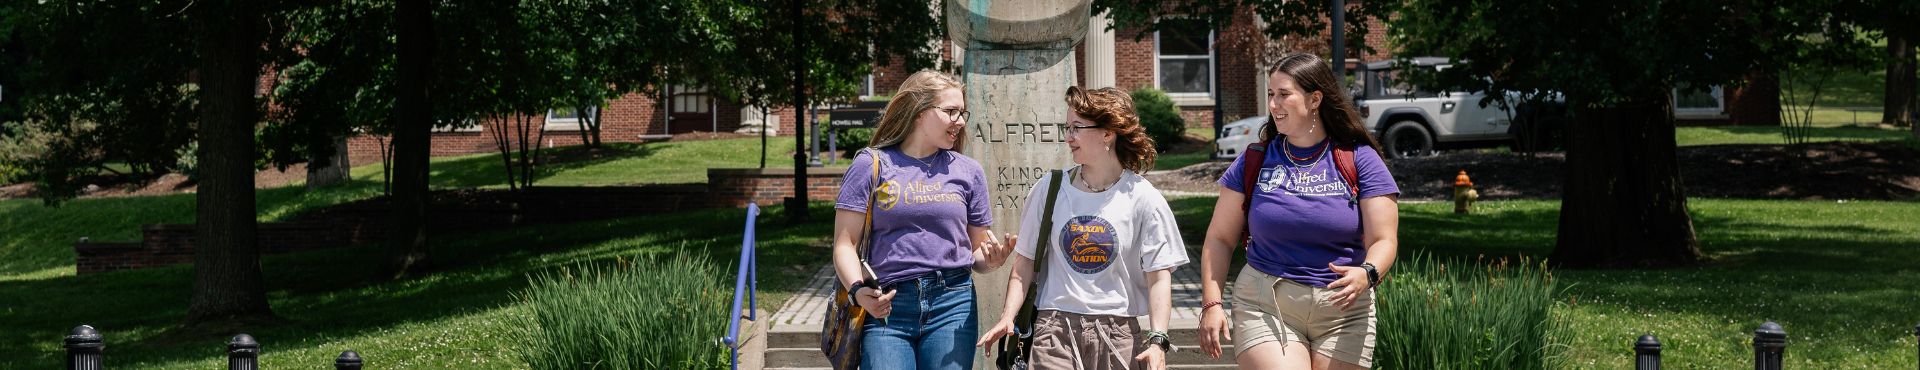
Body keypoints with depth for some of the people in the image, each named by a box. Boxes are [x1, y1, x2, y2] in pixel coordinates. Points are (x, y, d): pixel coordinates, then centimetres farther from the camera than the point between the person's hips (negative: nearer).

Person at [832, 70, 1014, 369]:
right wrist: (858, 290, -18)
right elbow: (845, 243, 0)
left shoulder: (968, 171, 13)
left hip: (952, 304, 2)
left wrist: (990, 260, -7)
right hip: (886, 308, -2)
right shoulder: (872, 165, 5)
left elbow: (977, 249, 17)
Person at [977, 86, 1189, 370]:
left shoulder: (1143, 199, 0)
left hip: (1118, 335, -1)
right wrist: (1008, 317, -5)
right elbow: (1025, 262, 8)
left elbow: (1158, 277, -2)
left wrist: (1157, 341, -13)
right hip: (1055, 329, 1)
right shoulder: (1049, 189, 6)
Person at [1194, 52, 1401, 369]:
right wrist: (1211, 303, -4)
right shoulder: (1254, 160, 6)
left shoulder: (1360, 160, 2)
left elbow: (1384, 240, -3)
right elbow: (1220, 238, 8)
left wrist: (1367, 274, -25)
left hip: (1343, 313, 0)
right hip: (1265, 306, 0)